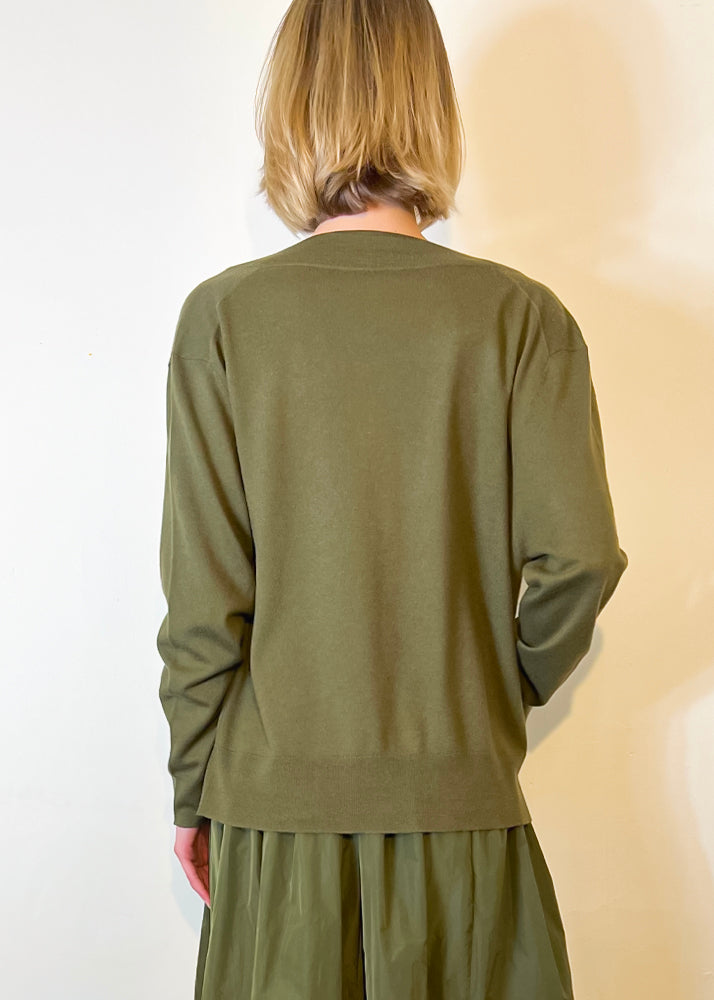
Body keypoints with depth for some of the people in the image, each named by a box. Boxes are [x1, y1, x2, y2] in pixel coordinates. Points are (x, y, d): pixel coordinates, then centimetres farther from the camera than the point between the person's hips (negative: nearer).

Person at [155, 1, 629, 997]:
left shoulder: (223, 316, -8)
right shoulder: (520, 316, -7)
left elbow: (202, 596, -7)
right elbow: (577, 558, -10)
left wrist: (193, 792, 5)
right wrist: (507, 688, 9)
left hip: (277, 800, 0)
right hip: (463, 802, 0)